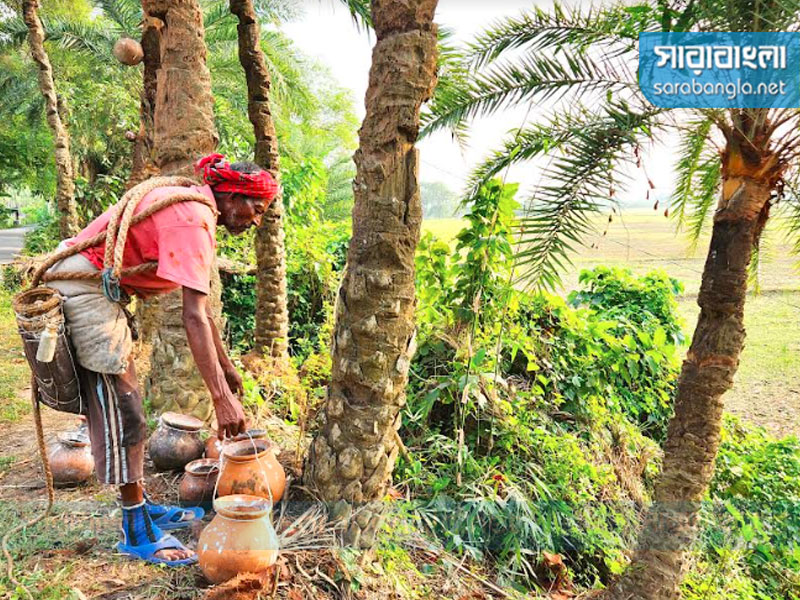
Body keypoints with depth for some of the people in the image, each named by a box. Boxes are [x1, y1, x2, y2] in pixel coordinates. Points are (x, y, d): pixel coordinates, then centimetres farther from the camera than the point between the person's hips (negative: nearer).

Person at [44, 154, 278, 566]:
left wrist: (225, 365, 17)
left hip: (93, 286, 11)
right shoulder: (193, 221, -23)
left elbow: (199, 303, 14)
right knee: (120, 411, -5)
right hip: (84, 287, -11)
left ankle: (141, 506, 26)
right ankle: (137, 532, 6)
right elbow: (193, 317, -30)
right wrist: (221, 396, -30)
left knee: (122, 405, 14)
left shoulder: (194, 209, 9)